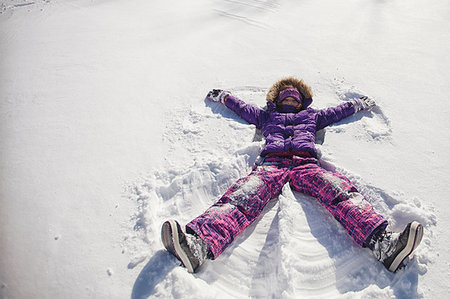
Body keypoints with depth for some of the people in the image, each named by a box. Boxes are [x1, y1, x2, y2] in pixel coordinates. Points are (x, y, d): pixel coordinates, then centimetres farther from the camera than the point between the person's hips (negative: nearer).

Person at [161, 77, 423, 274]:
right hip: (272, 164, -1)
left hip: (306, 164, 2)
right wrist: (223, 97, 58)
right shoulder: (267, 116, 38)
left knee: (340, 190, -32)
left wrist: (359, 105, 54)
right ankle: (198, 245, -57)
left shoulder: (311, 116, 39)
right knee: (243, 195, -33)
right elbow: (243, 108, 48)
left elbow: (337, 112, 50)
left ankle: (382, 243, -53)